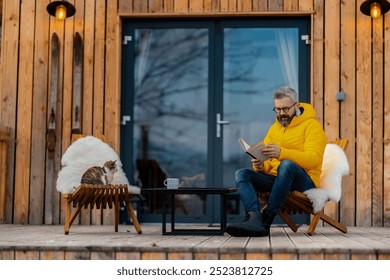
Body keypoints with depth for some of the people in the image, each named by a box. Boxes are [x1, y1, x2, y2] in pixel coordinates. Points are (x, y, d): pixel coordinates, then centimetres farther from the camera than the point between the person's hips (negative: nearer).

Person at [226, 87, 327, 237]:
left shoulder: (312, 126, 0)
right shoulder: (275, 128, 20)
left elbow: (314, 159, -16)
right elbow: (267, 162, 17)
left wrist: (281, 153, -29)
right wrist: (260, 165, -9)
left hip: (306, 181, -6)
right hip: (277, 179, 6)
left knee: (286, 165, -38)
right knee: (241, 173, -17)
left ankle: (266, 219, -35)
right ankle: (255, 219, -44)